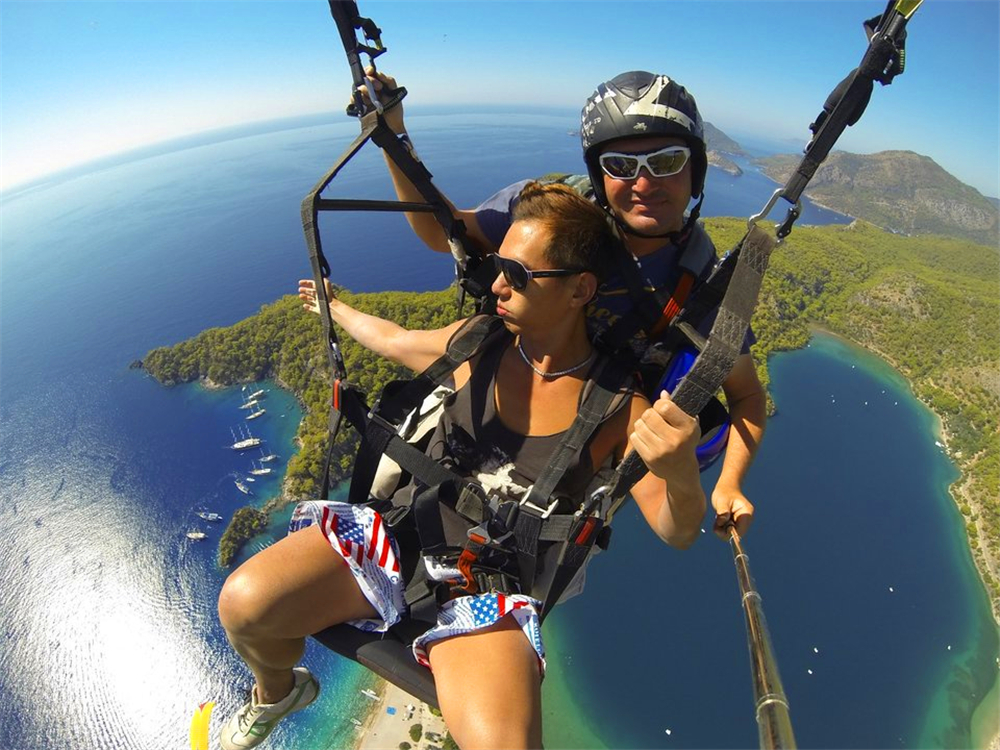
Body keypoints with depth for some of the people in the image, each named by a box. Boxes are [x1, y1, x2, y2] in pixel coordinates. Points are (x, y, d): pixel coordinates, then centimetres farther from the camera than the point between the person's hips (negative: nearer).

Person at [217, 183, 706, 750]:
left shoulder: (618, 406, -8)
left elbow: (675, 531, -9)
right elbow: (394, 340, 19)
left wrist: (683, 476, -34)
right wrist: (337, 308, 38)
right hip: (399, 530, 3)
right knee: (245, 602, -18)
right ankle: (279, 691, 21)